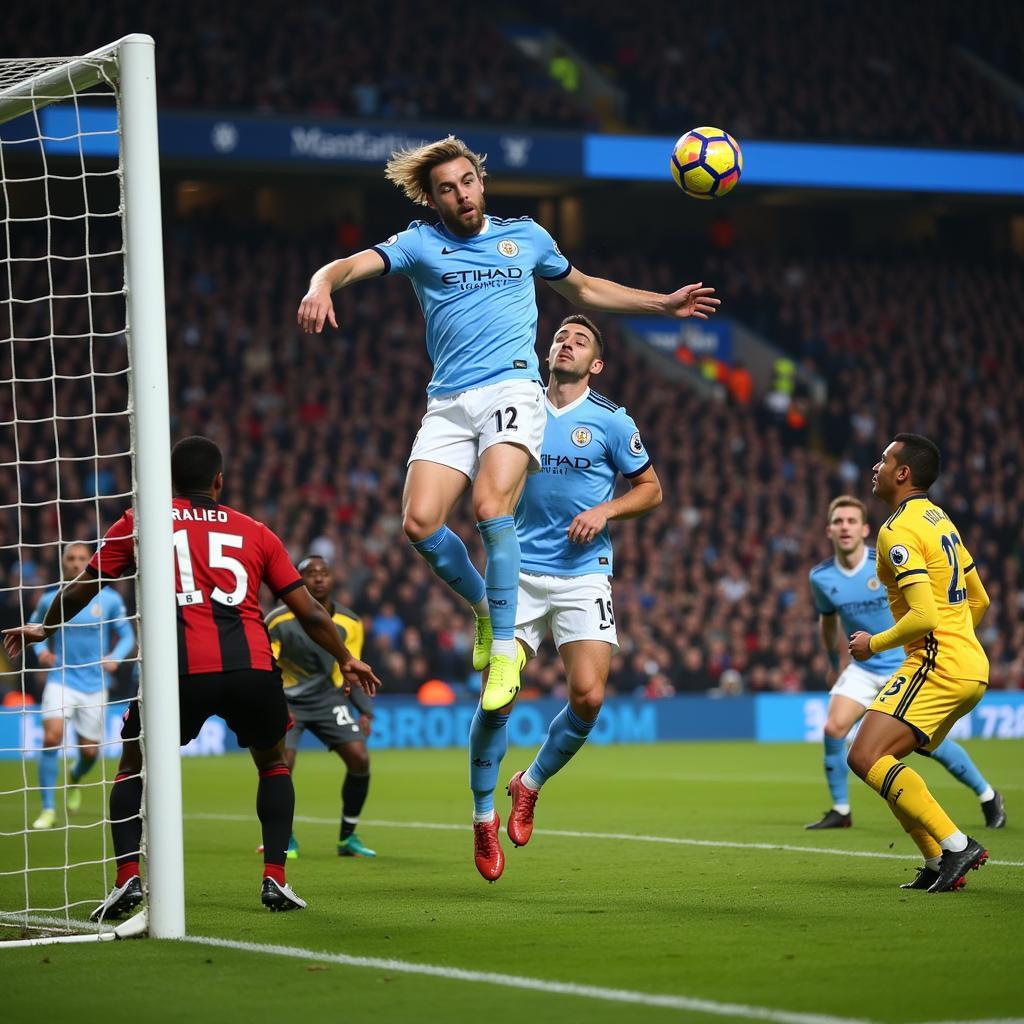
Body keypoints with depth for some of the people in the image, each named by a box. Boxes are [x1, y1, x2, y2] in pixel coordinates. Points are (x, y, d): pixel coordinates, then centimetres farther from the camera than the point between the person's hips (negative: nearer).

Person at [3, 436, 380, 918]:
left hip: (179, 668, -1)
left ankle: (127, 878, 3)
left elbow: (81, 589, 23)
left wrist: (43, 628, 42)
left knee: (133, 767, 20)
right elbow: (308, 610, 20)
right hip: (251, 666, 1)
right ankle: (275, 879, 13)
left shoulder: (138, 523, 16)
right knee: (274, 764, 26)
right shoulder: (255, 533, 19)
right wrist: (345, 659, 35)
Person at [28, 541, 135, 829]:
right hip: (60, 679, -1)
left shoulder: (109, 599, -1)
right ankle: (48, 809, -13)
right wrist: (41, 650, -5)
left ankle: (75, 777, 45)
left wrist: (115, 657, -12)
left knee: (90, 751, 5)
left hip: (94, 684, 1)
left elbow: (127, 635, 7)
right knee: (51, 737, -22)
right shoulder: (50, 600, -1)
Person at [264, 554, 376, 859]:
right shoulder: (279, 622, -15)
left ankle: (348, 837, 5)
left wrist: (365, 712, 1)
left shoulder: (350, 624, -2)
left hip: (328, 698, 3)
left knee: (359, 757, -13)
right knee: (282, 764, -23)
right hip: (286, 701, -3)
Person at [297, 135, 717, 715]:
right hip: (449, 404, 2)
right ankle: (486, 607, 13)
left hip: (512, 390, -1)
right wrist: (321, 287, -32)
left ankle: (504, 648, -16)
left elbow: (583, 289, 30)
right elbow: (352, 266, -8)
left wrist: (664, 304, 26)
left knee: (491, 508, -25)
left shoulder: (526, 236, 14)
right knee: (420, 524, -15)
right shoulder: (421, 244, 8)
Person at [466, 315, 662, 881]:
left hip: (584, 575, -1)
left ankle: (530, 785, 15)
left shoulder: (610, 421, 0)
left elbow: (650, 488, 9)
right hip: (520, 573, 1)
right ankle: (483, 816, 9)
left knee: (588, 696, -13)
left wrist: (605, 510, -8)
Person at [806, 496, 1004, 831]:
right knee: (833, 729, -15)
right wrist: (833, 662, 23)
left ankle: (988, 797, 17)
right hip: (862, 669, 3)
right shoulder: (821, 577, -6)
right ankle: (840, 810, 1)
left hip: (906, 666, -3)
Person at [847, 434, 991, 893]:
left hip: (936, 664, -10)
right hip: (971, 666, 10)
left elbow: (924, 616, -22)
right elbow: (979, 600, 25)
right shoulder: (940, 520, 18)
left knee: (866, 757, -16)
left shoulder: (899, 531, -13)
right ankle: (938, 863, 7)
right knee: (882, 760, 14)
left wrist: (875, 643, -8)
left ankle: (955, 845, -22)